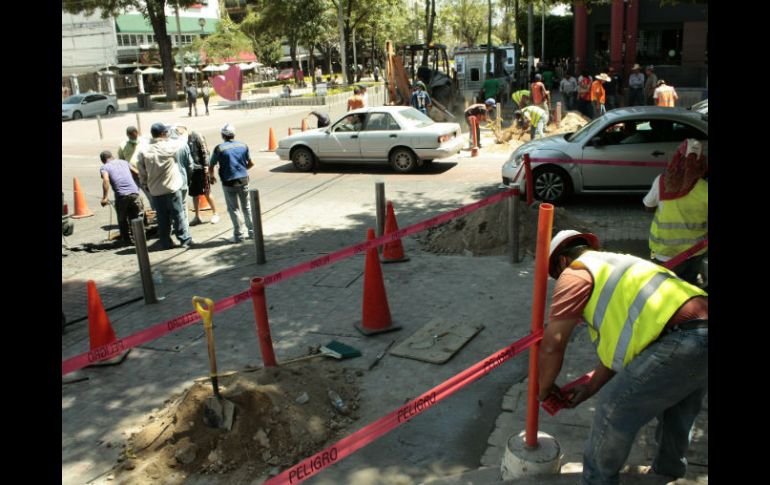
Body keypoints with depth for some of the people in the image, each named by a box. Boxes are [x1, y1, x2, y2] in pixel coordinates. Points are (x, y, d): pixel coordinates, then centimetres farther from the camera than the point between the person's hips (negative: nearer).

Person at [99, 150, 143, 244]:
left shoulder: (104, 167, 8)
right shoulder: (123, 162, 20)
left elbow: (106, 180, -11)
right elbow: (137, 173, 24)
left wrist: (104, 197, -15)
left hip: (121, 195, -3)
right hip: (134, 192, 3)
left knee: (122, 219, 17)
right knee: (135, 218, 17)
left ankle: (126, 239, 23)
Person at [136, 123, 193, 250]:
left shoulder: (144, 151, -4)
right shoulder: (170, 146, -13)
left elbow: (141, 171, 1)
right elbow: (182, 143, 6)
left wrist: (145, 184, 16)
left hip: (155, 190, 4)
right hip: (172, 187, -3)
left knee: (162, 217, 11)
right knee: (178, 214, 7)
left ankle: (165, 242, 17)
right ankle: (184, 239, 12)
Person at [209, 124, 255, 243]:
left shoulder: (219, 148, -10)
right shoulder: (243, 145, 3)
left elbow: (211, 167, -5)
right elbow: (250, 163, 12)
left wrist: (212, 177, 15)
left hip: (229, 183, -4)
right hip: (243, 180, 4)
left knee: (233, 209, 6)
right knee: (246, 207, 16)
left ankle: (238, 235, 7)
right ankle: (252, 231, 22)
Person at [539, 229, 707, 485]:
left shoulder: (576, 273, 4)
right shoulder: (620, 264, 31)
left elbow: (552, 344, -2)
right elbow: (619, 341, 32)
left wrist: (544, 387, 16)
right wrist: (590, 387, 35)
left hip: (683, 341, -10)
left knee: (615, 408, 5)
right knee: (675, 405, 32)